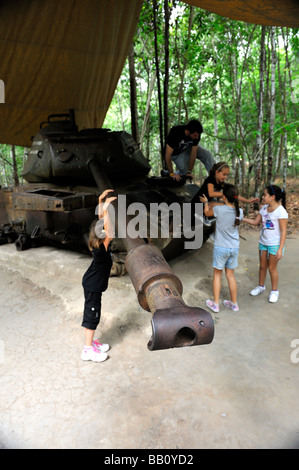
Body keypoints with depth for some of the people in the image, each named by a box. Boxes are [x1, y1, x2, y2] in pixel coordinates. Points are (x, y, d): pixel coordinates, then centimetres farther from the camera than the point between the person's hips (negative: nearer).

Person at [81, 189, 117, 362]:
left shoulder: (100, 243, -5)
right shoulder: (101, 250, -29)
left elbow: (102, 220, 3)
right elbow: (110, 234, -49)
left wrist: (101, 201, -4)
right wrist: (106, 209, -53)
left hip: (92, 284, 9)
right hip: (93, 286, -9)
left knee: (93, 314, 20)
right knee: (92, 314, 3)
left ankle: (91, 342, 35)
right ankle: (88, 350, 16)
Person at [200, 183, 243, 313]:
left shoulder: (219, 209, -18)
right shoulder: (239, 211, -7)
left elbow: (207, 213, 3)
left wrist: (206, 202, 24)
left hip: (220, 248, -4)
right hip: (234, 248, 4)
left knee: (217, 274, 12)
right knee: (230, 275, 17)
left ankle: (215, 304, 20)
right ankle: (234, 304, 28)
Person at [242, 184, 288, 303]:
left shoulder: (281, 211, -19)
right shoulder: (264, 208, 1)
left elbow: (283, 231, -17)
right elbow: (255, 222, 11)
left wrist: (280, 249, -19)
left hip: (275, 244, -6)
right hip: (263, 242, 6)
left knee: (272, 267, 5)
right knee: (262, 266, 16)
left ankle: (274, 291, 24)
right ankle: (261, 286, 34)